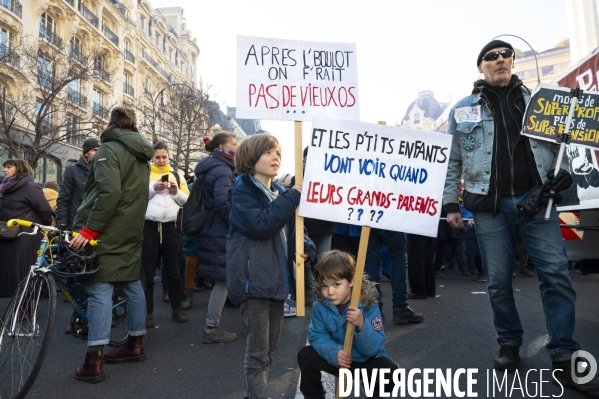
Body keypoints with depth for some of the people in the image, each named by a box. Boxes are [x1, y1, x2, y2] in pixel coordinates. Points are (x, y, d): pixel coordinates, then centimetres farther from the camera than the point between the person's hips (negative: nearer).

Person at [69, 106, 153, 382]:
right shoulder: (141, 156, 15)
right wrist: (132, 224, 18)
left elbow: (108, 192, -23)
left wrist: (89, 228, -21)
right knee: (132, 284, 13)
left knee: (99, 289, -6)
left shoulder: (109, 149, -11)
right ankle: (135, 344, 23)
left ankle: (94, 362, -4)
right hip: (131, 231, 8)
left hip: (107, 233, -8)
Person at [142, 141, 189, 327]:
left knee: (174, 271, 8)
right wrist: (153, 188, -16)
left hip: (172, 228, 2)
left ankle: (177, 309, 20)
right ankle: (148, 312, 12)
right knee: (148, 272, 4)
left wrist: (176, 192, -8)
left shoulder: (177, 175, 14)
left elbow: (187, 201, 9)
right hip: (149, 227, -2)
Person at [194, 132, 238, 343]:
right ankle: (211, 329, 5)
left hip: (214, 231, 10)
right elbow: (223, 202, -26)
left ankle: (212, 325, 24)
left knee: (221, 279, 16)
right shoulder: (222, 169, -14)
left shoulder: (212, 167, 18)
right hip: (221, 233, -10)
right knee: (223, 279, -3)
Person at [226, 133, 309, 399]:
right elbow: (260, 225, -24)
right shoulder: (242, 190, -8)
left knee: (270, 349, 17)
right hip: (253, 279, -8)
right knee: (258, 351, -1)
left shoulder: (279, 192, 14)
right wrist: (293, 197, -21)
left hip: (276, 278, 8)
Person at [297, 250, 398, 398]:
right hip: (337, 359, 2)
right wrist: (334, 352, -36)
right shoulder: (319, 306, -16)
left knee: (389, 369, -28)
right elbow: (317, 337, -15)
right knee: (305, 355, -15)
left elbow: (372, 348, -26)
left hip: (366, 361, -2)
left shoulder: (368, 305, -25)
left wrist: (362, 325, -47)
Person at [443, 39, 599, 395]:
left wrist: (564, 170, -4)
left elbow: (559, 142, 17)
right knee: (499, 280, 3)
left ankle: (564, 357, 3)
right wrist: (451, 203, 2)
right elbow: (453, 162, 7)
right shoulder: (463, 109, 9)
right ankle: (510, 344, 22)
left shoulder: (538, 101, 14)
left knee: (556, 273, -6)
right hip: (490, 205, -1)